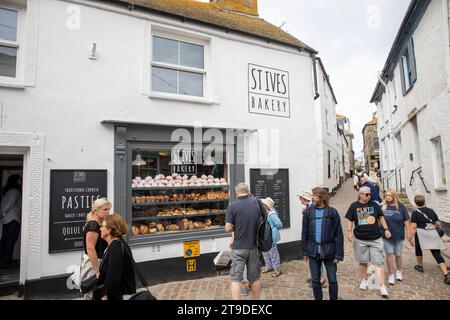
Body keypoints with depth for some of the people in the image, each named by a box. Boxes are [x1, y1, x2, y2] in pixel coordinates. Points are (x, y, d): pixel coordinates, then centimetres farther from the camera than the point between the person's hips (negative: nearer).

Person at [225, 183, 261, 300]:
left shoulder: (233, 206, -13)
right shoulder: (256, 202, -1)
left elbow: (228, 228, -13)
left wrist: (237, 228, 5)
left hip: (239, 247, -4)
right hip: (254, 246, 4)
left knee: (235, 278, 4)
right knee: (255, 277, 16)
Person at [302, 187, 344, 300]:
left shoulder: (332, 212, -5)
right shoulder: (308, 212, 1)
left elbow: (339, 234, -4)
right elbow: (304, 232, 4)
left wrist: (339, 254, -8)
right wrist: (305, 251, 2)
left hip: (329, 250, -2)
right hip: (313, 251, 2)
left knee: (332, 280, 10)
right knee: (315, 280, 12)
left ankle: (334, 299, 29)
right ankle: (318, 299, 29)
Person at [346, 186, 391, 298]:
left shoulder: (374, 204, 3)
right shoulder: (354, 206, -1)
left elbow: (381, 217, 12)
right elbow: (349, 220, 2)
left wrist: (386, 229, 5)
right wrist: (349, 232, -8)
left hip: (375, 238, 0)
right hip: (360, 239, 0)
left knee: (378, 262, -2)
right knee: (362, 261, 13)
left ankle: (382, 286, 4)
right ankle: (364, 280, 31)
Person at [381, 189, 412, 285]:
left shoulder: (400, 206, -5)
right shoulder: (383, 207, -6)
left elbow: (406, 220, 0)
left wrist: (408, 233, -1)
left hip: (399, 235, 1)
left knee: (398, 254, 15)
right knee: (389, 254, 1)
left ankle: (398, 271, 38)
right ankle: (391, 274, 13)